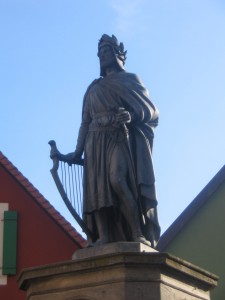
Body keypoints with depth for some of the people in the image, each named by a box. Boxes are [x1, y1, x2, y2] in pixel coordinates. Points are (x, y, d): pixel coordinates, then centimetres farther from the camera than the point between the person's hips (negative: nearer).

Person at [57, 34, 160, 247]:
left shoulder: (129, 79, 14)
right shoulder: (93, 88, 25)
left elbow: (152, 111, 6)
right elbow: (85, 122, 19)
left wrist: (131, 116, -14)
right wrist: (78, 152, 10)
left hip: (120, 138, -5)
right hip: (96, 141, 5)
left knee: (117, 179, -27)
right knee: (97, 188, -11)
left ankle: (139, 234, -28)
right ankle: (103, 238, -17)